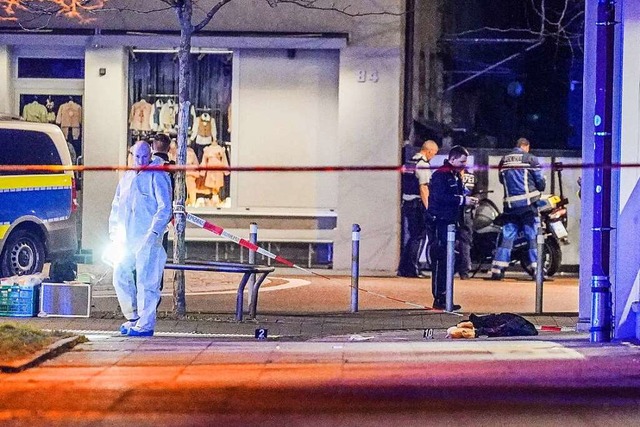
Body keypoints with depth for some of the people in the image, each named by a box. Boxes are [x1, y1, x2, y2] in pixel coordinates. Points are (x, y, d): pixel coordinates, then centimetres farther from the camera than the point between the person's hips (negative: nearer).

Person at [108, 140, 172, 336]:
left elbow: (165, 208, -11)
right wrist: (114, 232, 13)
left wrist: (153, 232, -19)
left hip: (147, 240, -7)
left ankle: (145, 324, -3)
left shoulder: (157, 177, -5)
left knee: (146, 281, -7)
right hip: (127, 239, 7)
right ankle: (133, 317, 21)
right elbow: (116, 207, 23)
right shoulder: (127, 178, 17)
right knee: (120, 276, 8)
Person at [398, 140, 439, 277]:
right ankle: (412, 269, -6)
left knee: (407, 236, 12)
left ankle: (403, 268, 13)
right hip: (418, 204, -9)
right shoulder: (423, 164, -13)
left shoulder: (409, 162, 15)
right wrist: (428, 208, -19)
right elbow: (423, 188, -20)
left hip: (406, 203, 9)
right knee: (419, 237, -4)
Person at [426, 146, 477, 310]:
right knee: (440, 261, -8)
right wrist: (462, 200, -20)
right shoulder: (440, 175, -12)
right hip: (439, 222, -9)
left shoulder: (456, 176, 18)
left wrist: (468, 200, 3)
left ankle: (444, 297, 17)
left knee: (448, 261, 11)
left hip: (451, 222, 10)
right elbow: (440, 197, -23)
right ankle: (439, 299, -6)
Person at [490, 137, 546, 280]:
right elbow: (540, 181, -1)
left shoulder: (504, 161, 12)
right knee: (533, 236, -1)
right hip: (528, 203, -4)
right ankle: (537, 270, -5)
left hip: (509, 204, 4)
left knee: (507, 236, 6)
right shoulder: (530, 159, -2)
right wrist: (539, 189, 20)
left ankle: (497, 270, 1)